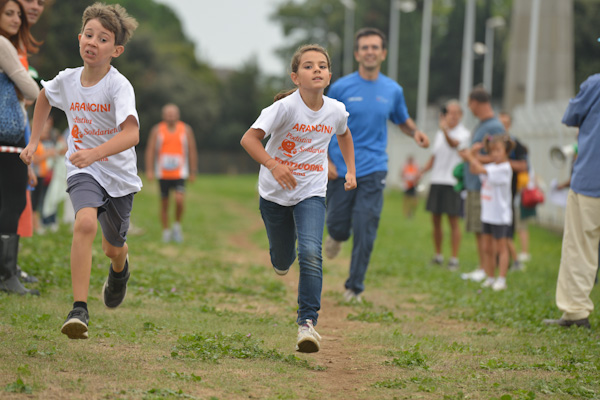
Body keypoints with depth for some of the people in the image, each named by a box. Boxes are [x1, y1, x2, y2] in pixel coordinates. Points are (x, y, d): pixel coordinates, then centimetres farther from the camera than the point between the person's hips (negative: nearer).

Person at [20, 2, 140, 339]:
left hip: (119, 174, -1)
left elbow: (132, 134, -36)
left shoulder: (119, 86, -22)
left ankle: (120, 267, 57)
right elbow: (44, 97, 19)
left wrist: (95, 153, -50)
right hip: (83, 171, 1)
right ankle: (79, 310, -31)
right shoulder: (66, 80, -7)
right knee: (86, 223, -29)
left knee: (113, 248, 17)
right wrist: (34, 140, 15)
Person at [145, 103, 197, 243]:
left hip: (180, 173, -1)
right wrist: (149, 170, -9)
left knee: (179, 200, -19)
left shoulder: (186, 130, 1)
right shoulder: (157, 130, 0)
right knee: (164, 204, 5)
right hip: (163, 174, 1)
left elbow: (192, 151, 7)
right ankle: (166, 231, 19)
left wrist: (193, 172, 6)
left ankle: (177, 226, 3)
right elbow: (150, 150, 0)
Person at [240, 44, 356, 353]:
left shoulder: (336, 110, -7)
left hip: (311, 194, 1)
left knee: (310, 253, -21)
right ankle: (282, 260, 54)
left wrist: (350, 170, 13)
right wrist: (273, 165, -41)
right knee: (282, 259, 15)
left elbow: (343, 134, 19)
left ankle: (308, 322, -19)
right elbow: (249, 138, -27)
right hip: (275, 192, -1)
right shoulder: (286, 107, -20)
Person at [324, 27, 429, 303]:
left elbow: (403, 120, 21)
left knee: (365, 232, -6)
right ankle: (337, 236, 44)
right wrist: (326, 161, -7)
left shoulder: (393, 90, 5)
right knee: (338, 226, 6)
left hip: (373, 170, 1)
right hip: (341, 171, -1)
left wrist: (416, 133, -2)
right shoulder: (341, 88, -2)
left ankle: (354, 287, 7)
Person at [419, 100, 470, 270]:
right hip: (437, 180, 6)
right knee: (436, 220, 9)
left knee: (453, 221, -6)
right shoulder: (440, 134, 16)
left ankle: (454, 259, -2)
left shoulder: (464, 133, -5)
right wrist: (421, 171, 6)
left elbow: (454, 144, -27)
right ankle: (438, 256, 20)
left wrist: (445, 131, -46)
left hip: (453, 182, -6)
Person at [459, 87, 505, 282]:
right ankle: (481, 267, 15)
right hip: (474, 185, 10)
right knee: (477, 230, 11)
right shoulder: (480, 125, 17)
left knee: (485, 230, -8)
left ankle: (487, 269, -5)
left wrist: (472, 157, -13)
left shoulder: (495, 127, -12)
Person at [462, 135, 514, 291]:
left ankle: (502, 279, 2)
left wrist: (470, 156, -11)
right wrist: (474, 154, 4)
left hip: (500, 215, -8)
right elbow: (473, 170, 15)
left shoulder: (504, 168, -16)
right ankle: (490, 277, 21)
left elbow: (481, 170, -21)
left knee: (501, 247, -1)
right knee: (486, 247, 11)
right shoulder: (491, 167, 9)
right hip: (487, 214, 8)